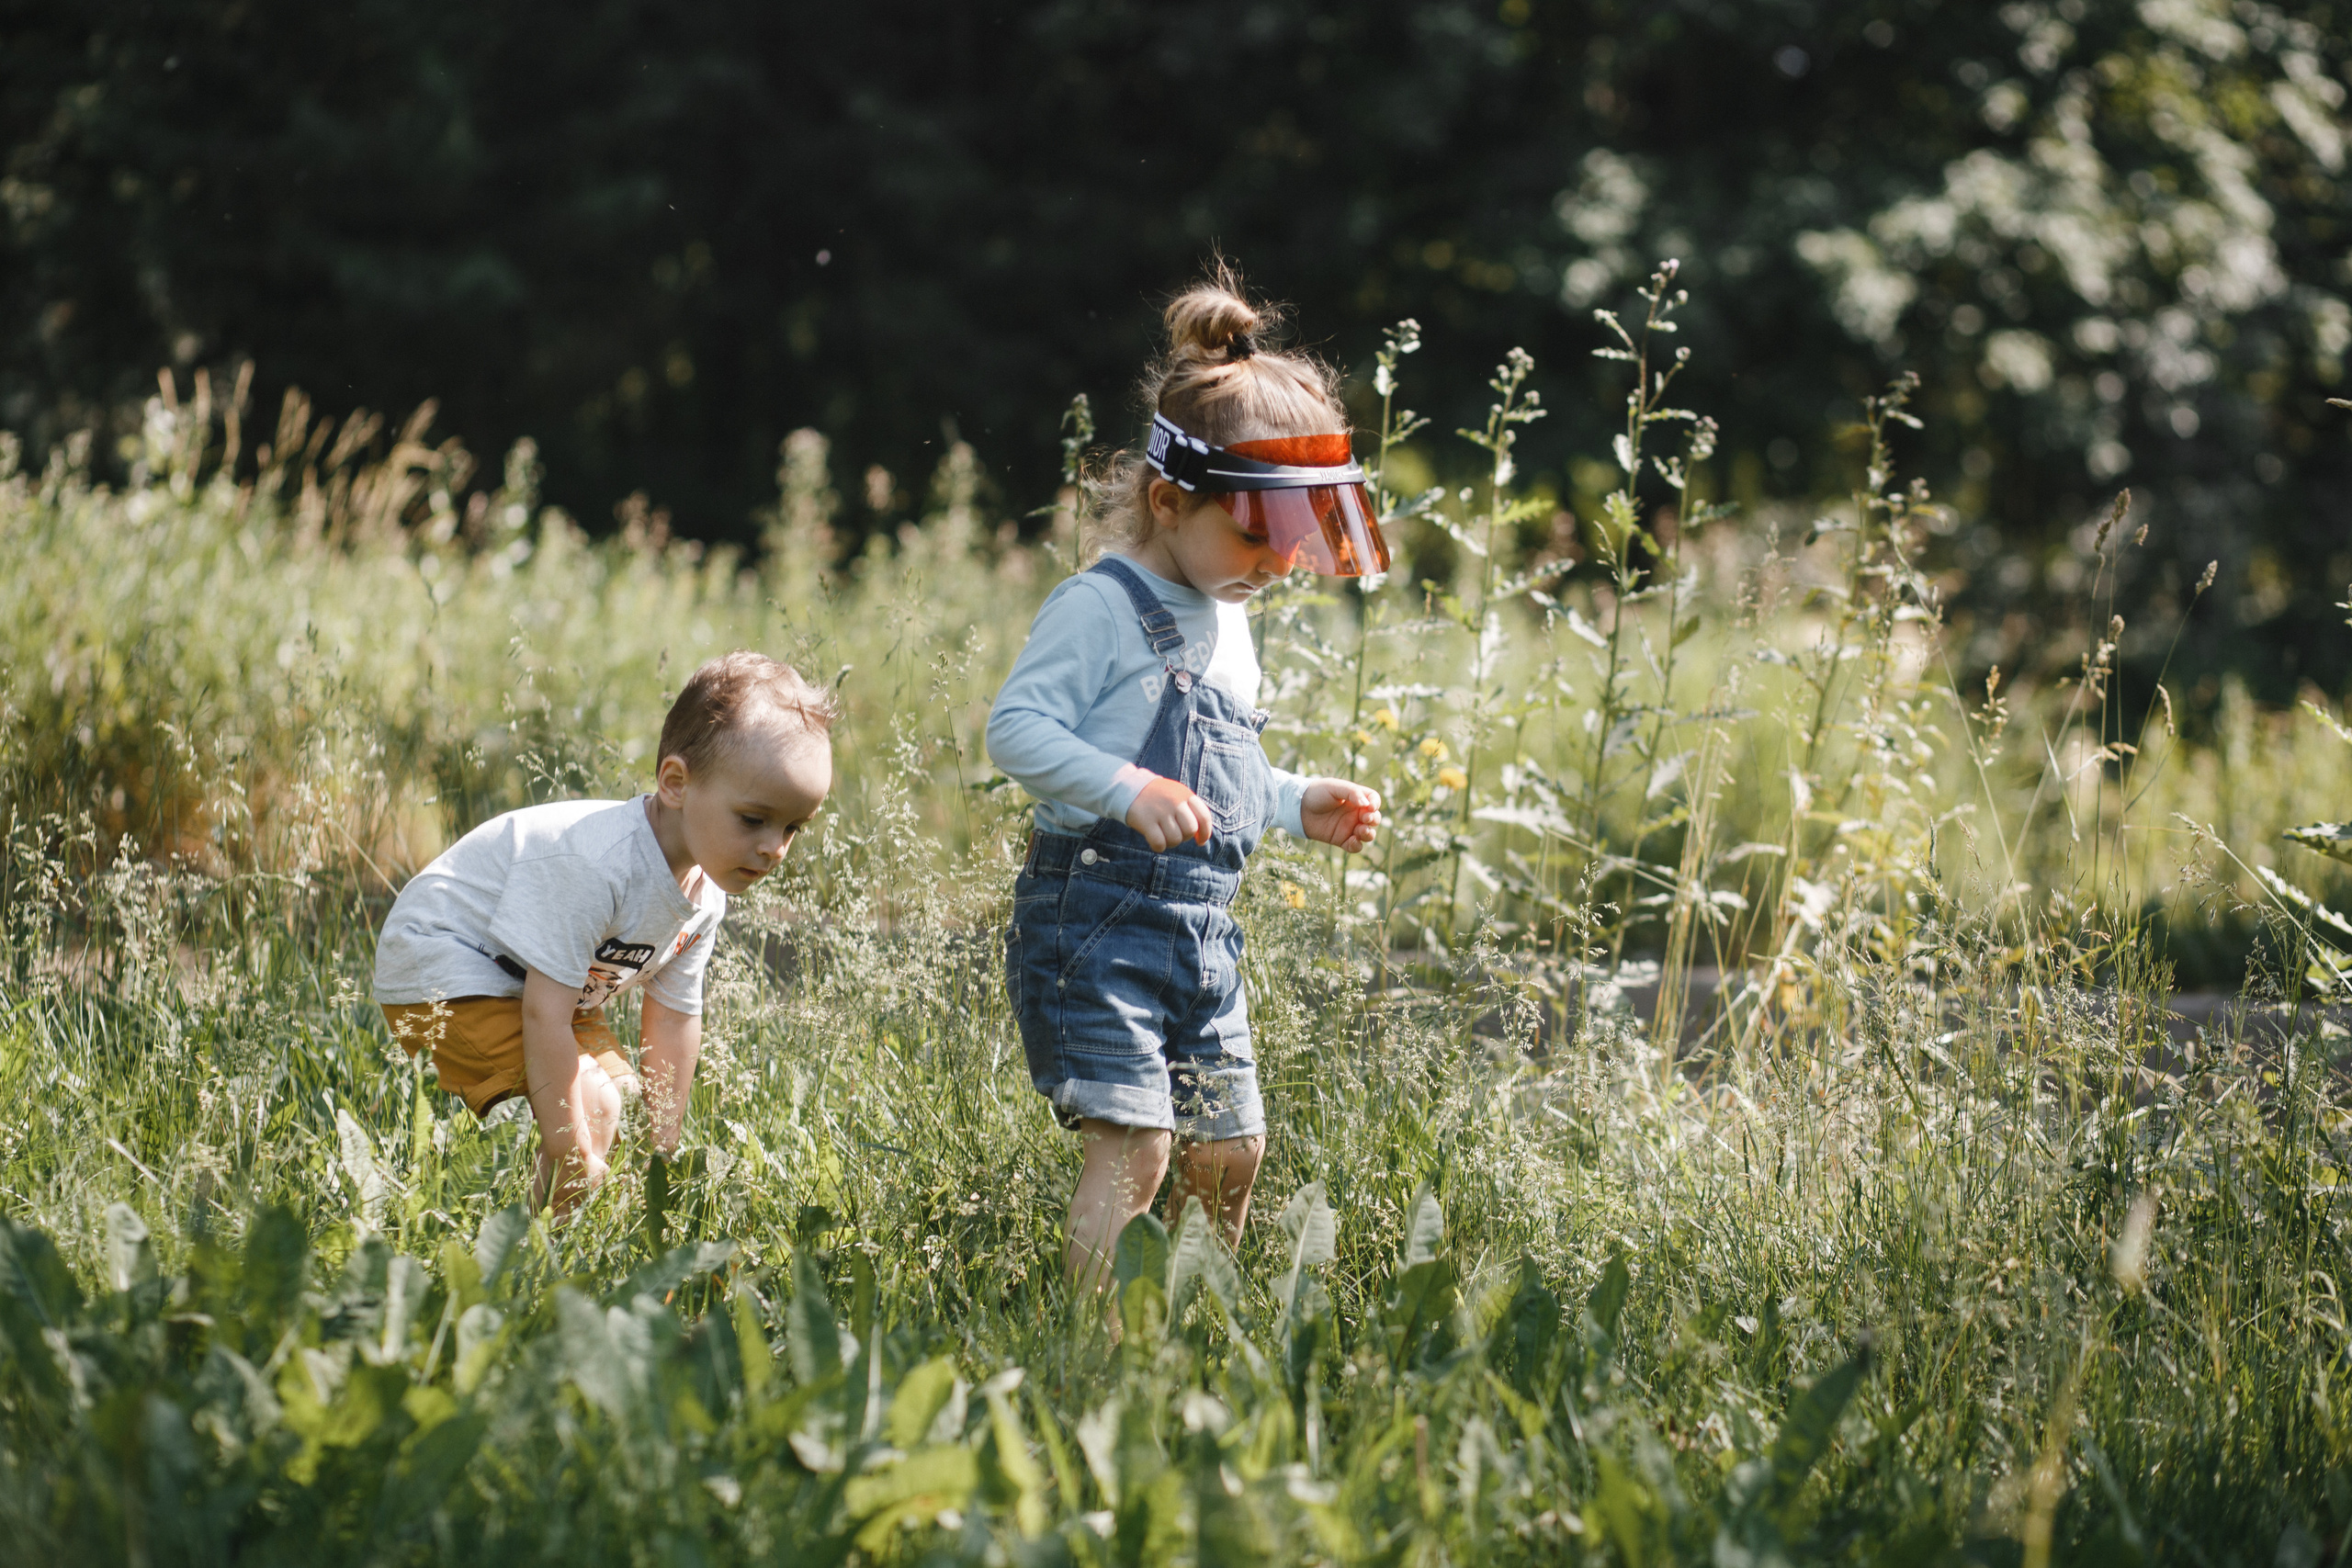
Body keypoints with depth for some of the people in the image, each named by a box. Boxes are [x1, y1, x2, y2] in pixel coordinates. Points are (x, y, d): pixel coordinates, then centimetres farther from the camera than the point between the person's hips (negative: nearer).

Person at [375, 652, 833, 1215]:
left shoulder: (705, 895, -7)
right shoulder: (595, 865, -37)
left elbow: (674, 1019, 5)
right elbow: (544, 1014, -36)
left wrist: (664, 1154, 5)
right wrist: (573, 1159, -34)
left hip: (533, 978, 10)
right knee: (590, 1107, -24)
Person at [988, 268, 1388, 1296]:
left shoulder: (1229, 624, 17)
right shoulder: (1101, 607, -11)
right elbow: (1016, 727, -18)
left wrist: (1299, 805, 13)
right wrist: (1129, 790, -28)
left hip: (1200, 929, 9)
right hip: (1095, 916, -9)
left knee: (1228, 1151, 10)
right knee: (1133, 1142, -17)